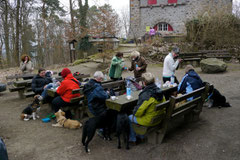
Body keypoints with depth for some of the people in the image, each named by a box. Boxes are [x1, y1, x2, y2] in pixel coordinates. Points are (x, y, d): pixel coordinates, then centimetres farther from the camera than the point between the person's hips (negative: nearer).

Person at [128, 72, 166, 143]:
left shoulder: (145, 95, -28)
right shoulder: (159, 91, -3)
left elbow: (139, 111, -21)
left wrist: (134, 113, 1)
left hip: (149, 121, -8)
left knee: (130, 118, 16)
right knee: (134, 116, 29)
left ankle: (132, 139, 28)